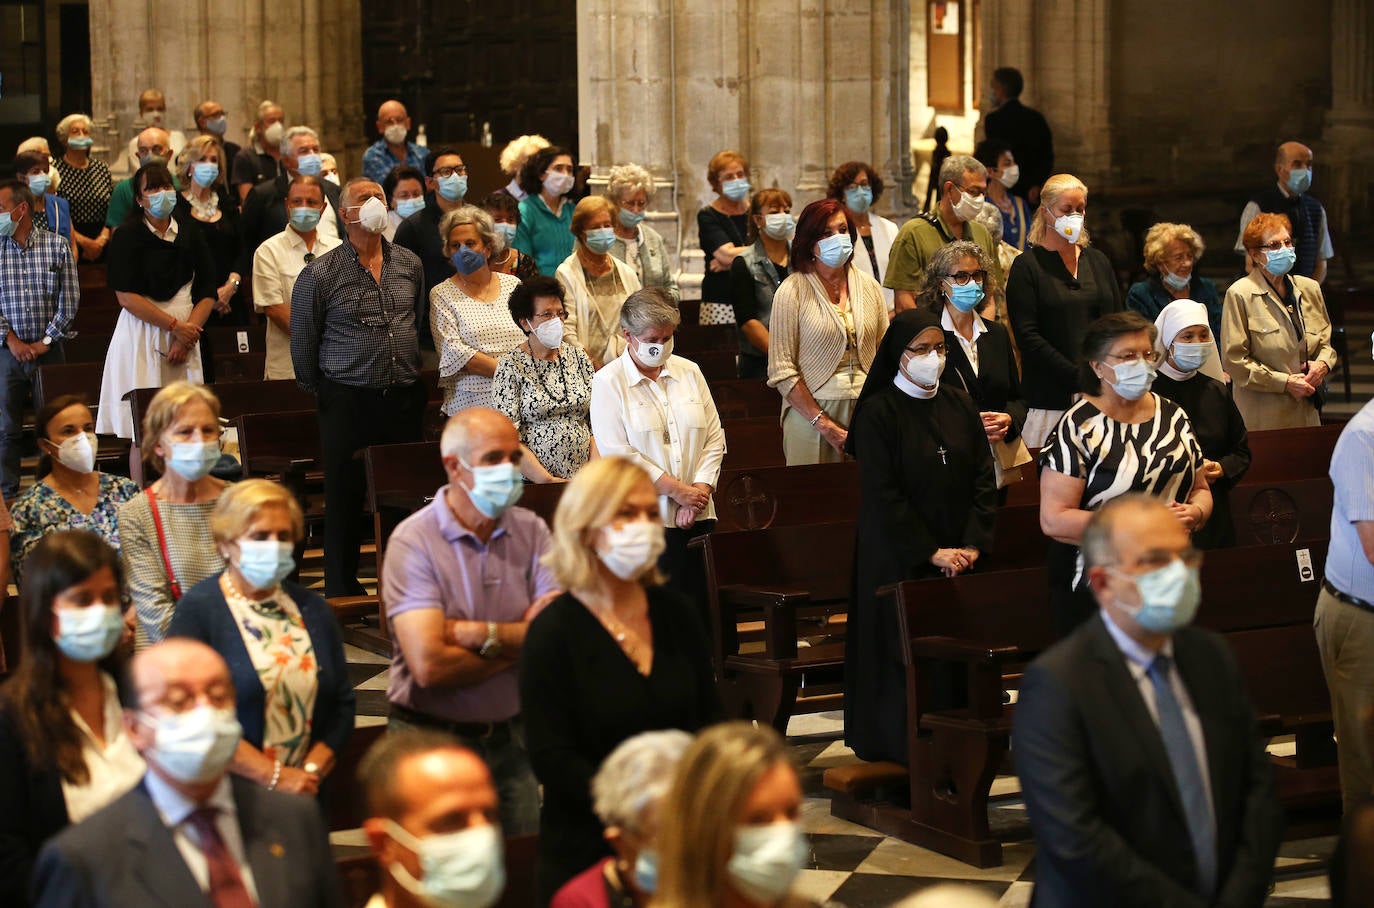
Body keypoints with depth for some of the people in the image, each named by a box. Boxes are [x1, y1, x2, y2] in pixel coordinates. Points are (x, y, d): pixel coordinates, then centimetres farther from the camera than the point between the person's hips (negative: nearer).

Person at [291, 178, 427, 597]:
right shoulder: (321, 273, -5)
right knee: (345, 498, 2)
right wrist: (317, 391, 8)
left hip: (404, 400, 4)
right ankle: (341, 591, 12)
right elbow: (303, 341, 2)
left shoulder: (409, 264, 8)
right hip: (348, 401, -3)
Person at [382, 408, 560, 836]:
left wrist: (478, 634, -20)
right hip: (433, 743, -4)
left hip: (513, 739, 4)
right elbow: (430, 665, -23)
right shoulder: (414, 541, -13)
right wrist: (523, 640, -10)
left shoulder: (531, 532, 1)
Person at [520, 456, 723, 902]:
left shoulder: (676, 614, 5)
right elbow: (553, 762, -14)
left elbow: (709, 717, 10)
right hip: (587, 852, -4)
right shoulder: (553, 634, -10)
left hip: (679, 844, 4)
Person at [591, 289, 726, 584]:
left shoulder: (690, 372, 14)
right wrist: (676, 490, -11)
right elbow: (617, 453, -9)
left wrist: (700, 488, -4)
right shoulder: (608, 382, 0)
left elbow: (714, 437, 12)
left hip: (696, 516, 4)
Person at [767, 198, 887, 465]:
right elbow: (781, 372, -8)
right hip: (811, 411, -3)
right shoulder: (793, 291, -3)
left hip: (867, 411, 3)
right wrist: (824, 424, -13)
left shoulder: (869, 287, 10)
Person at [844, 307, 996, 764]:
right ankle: (904, 760, 5)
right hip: (901, 562, -4)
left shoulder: (960, 405, 8)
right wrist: (931, 552, -13)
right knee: (906, 659, -3)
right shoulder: (878, 413, -7)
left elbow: (983, 479, 7)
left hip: (961, 555, 4)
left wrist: (972, 545, -5)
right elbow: (883, 496, -11)